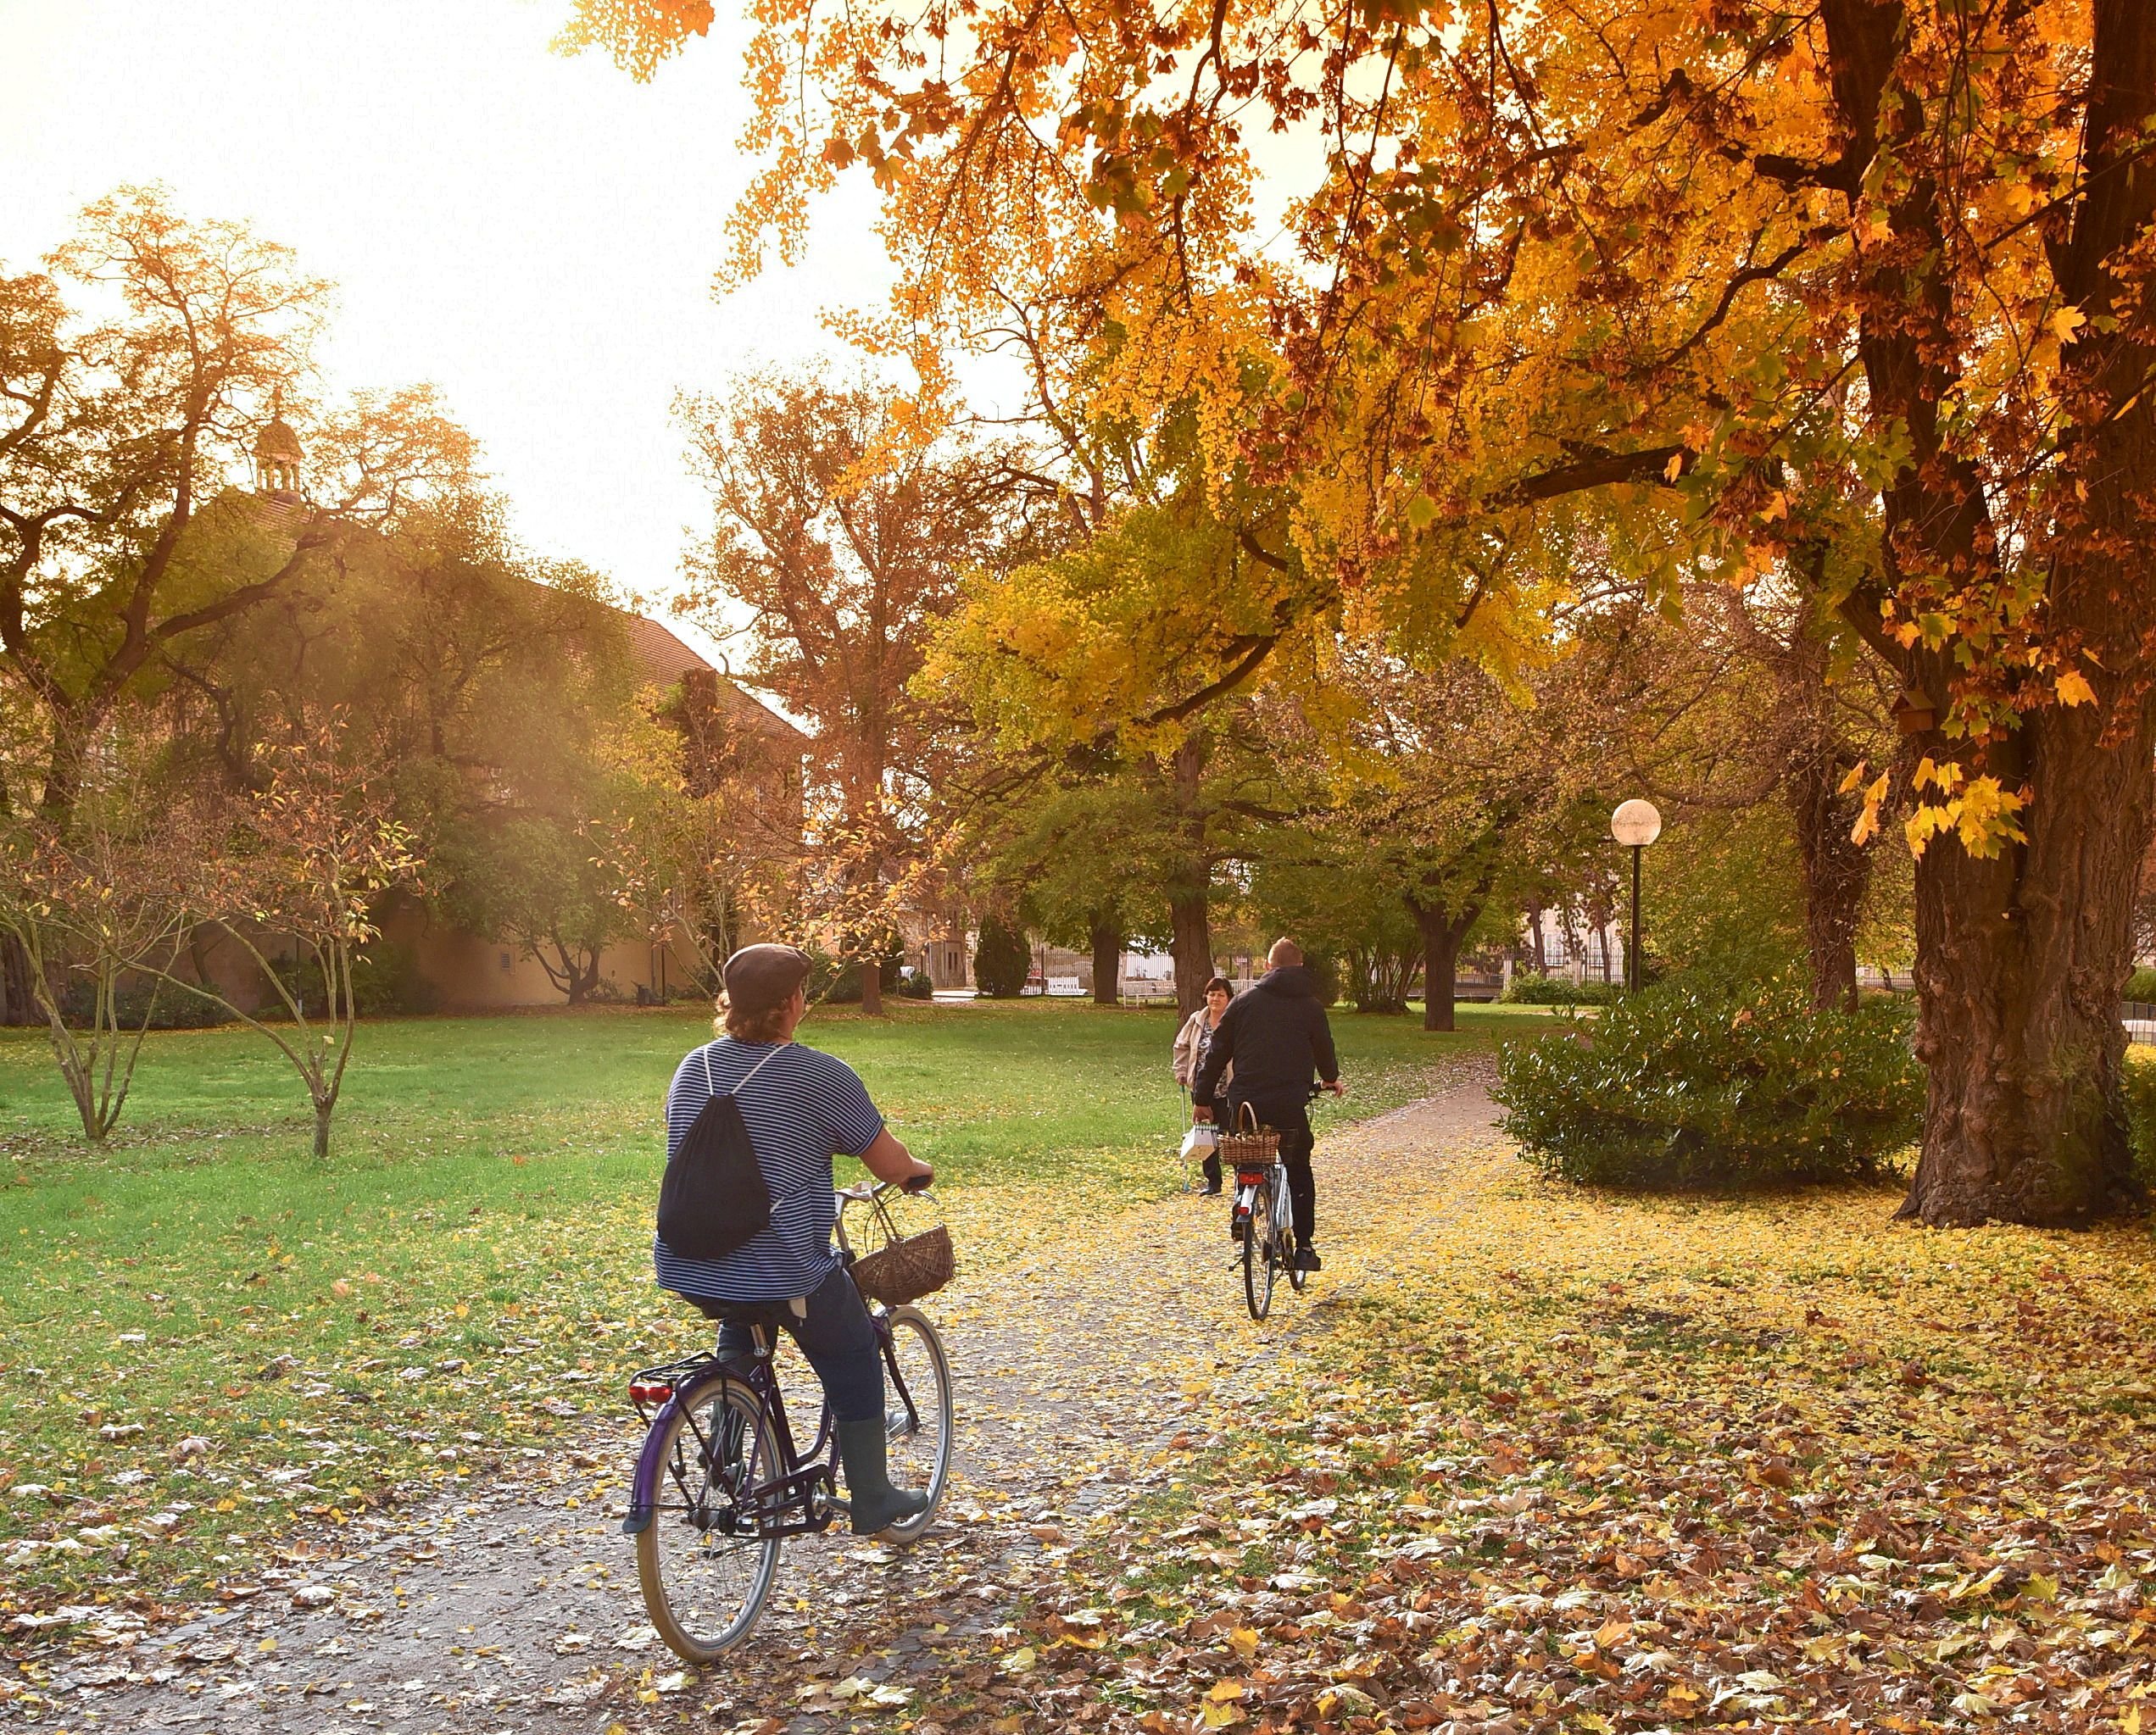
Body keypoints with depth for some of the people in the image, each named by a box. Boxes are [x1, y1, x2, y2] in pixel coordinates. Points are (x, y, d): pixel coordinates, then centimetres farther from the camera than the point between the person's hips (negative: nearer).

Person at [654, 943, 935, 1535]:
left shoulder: (693, 1067, 8)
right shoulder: (822, 1077, -10)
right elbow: (890, 1164, -3)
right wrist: (919, 1171, 20)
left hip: (686, 1267, 6)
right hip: (784, 1271, -6)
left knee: (742, 1330, 35)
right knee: (853, 1363, 16)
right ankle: (873, 1502, 25)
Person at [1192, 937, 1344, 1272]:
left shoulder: (1244, 1002, 6)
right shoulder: (1310, 1006, 4)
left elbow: (1217, 1052, 6)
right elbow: (1324, 1051, 15)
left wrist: (1203, 1098, 14)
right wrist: (1330, 1079, 37)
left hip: (1246, 1104, 1)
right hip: (1291, 1106, 0)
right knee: (1299, 1173, 14)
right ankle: (1304, 1245, 8)